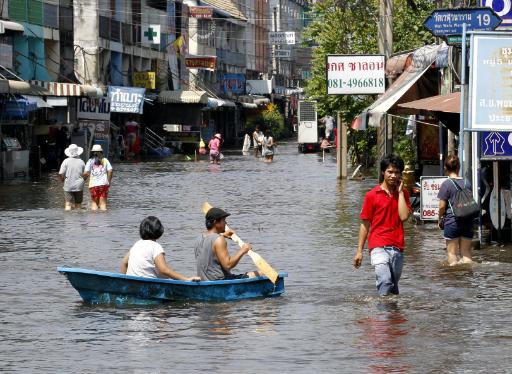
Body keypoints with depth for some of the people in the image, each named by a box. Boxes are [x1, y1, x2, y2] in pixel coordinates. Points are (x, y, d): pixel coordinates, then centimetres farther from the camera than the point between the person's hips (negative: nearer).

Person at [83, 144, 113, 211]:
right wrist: (109, 181, 8)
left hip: (93, 184, 0)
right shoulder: (105, 160, 4)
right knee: (103, 203, 3)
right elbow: (110, 171, -3)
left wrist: (83, 179, 12)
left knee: (94, 202, 9)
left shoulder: (90, 161, 1)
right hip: (104, 184, 0)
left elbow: (86, 173, -7)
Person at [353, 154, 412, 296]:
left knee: (394, 287, 9)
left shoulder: (403, 194, 10)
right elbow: (365, 224, 5)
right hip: (378, 246, -3)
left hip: (397, 247, 3)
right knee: (385, 282, -22)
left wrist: (400, 192, -3)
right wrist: (359, 251, 2)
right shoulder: (372, 195, 2)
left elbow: (404, 216, -6)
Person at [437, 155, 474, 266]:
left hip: (451, 222, -4)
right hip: (467, 222, 4)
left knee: (452, 252, 4)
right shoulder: (466, 183, 5)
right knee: (466, 253, 9)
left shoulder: (446, 184, -9)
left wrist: (440, 219, 6)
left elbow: (442, 206, -9)